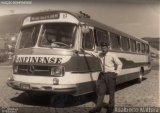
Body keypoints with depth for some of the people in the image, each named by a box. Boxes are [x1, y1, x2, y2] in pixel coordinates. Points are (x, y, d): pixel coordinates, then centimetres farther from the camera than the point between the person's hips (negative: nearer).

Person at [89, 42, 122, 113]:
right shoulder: (100, 55, 3)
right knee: (100, 91, 6)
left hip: (110, 75, -4)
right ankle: (98, 107, 14)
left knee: (111, 92, 7)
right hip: (102, 74, 4)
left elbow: (119, 64, 0)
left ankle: (110, 107, 23)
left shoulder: (112, 56, -8)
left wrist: (117, 72, -2)